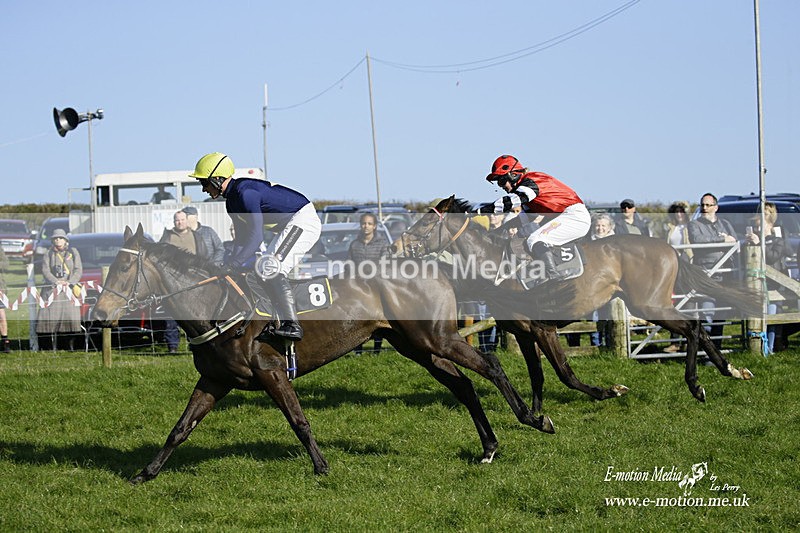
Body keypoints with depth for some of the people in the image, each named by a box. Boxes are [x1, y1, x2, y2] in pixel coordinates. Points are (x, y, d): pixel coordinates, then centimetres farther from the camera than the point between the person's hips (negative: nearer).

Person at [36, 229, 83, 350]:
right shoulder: (49, 254, 10)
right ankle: (54, 346, -6)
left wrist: (69, 282, -12)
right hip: (53, 289, 0)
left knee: (71, 316, -9)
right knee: (52, 317, -9)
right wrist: (56, 282, -15)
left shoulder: (73, 253, 11)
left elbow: (78, 270, 4)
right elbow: (45, 271, 0)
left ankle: (71, 345, -3)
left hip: (70, 289, 0)